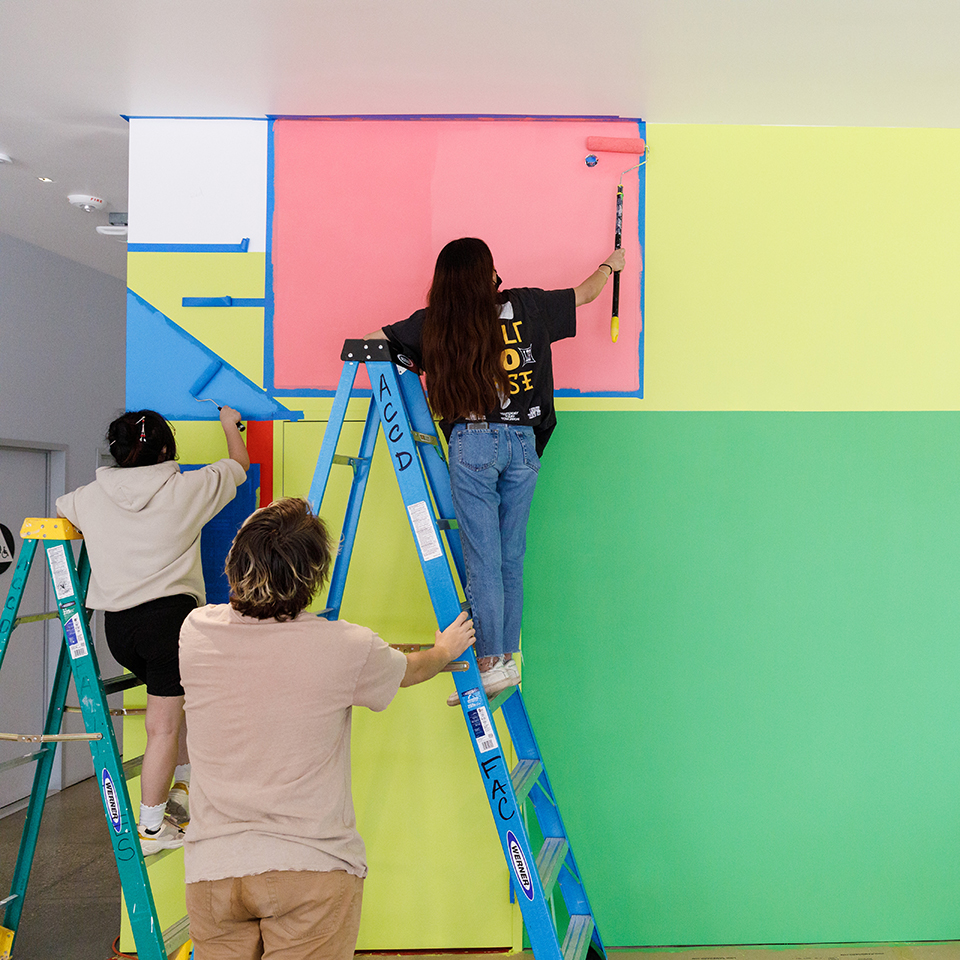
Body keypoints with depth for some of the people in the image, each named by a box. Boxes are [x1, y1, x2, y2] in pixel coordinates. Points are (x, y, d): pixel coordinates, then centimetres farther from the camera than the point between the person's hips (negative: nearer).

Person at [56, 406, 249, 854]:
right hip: (168, 615, -5)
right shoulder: (187, 489, -1)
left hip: (116, 625, 5)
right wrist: (230, 425, 36)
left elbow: (59, 508, 32)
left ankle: (182, 787, 26)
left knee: (179, 696, 26)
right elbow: (239, 464, 16)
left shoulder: (89, 498, 9)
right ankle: (150, 828, 10)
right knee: (164, 725, 3)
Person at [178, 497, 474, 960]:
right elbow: (410, 670, 11)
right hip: (313, 868, -3)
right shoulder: (345, 648, -12)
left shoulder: (196, 632, -4)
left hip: (211, 869, 4)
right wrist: (446, 650, 34)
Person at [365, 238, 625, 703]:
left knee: (482, 560, 0)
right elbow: (584, 293, 21)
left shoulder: (433, 325, -1)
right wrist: (610, 265, 41)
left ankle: (490, 664, 0)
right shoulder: (527, 306, 5)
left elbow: (366, 341, 4)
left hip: (472, 445, -3)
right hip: (524, 444, 3)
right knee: (511, 559, 10)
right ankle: (508, 658, 17)